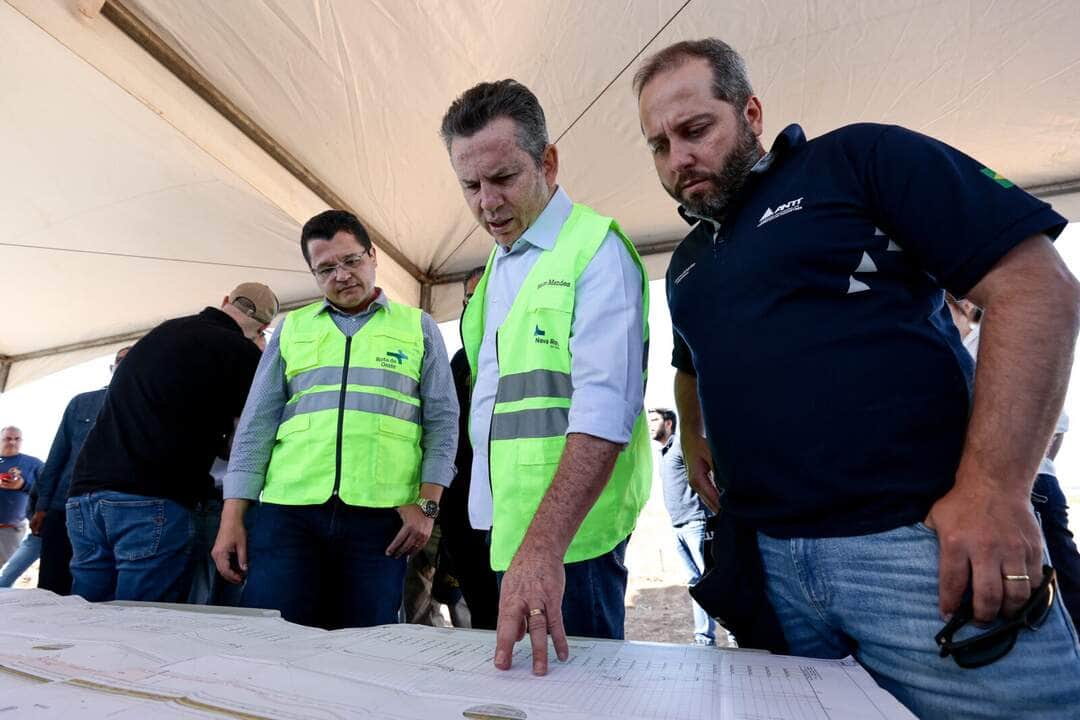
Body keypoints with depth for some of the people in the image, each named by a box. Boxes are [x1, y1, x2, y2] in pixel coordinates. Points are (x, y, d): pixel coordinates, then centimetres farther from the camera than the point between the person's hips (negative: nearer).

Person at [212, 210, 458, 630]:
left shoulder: (418, 327, 9)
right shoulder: (291, 328, 14)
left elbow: (442, 420, 4)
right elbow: (257, 424, 11)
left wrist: (427, 504, -5)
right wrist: (232, 518, 4)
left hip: (380, 517, -1)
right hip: (289, 511, 2)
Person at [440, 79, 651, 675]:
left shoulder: (594, 250, -12)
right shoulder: (498, 266, 14)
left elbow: (604, 409, -24)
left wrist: (542, 547, -32)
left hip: (567, 534, -8)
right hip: (508, 524, 8)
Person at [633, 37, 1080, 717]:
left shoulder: (859, 157, -1)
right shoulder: (686, 264, 17)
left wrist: (996, 488, -17)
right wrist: (694, 439, 14)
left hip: (924, 546, -5)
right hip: (769, 563, 6)